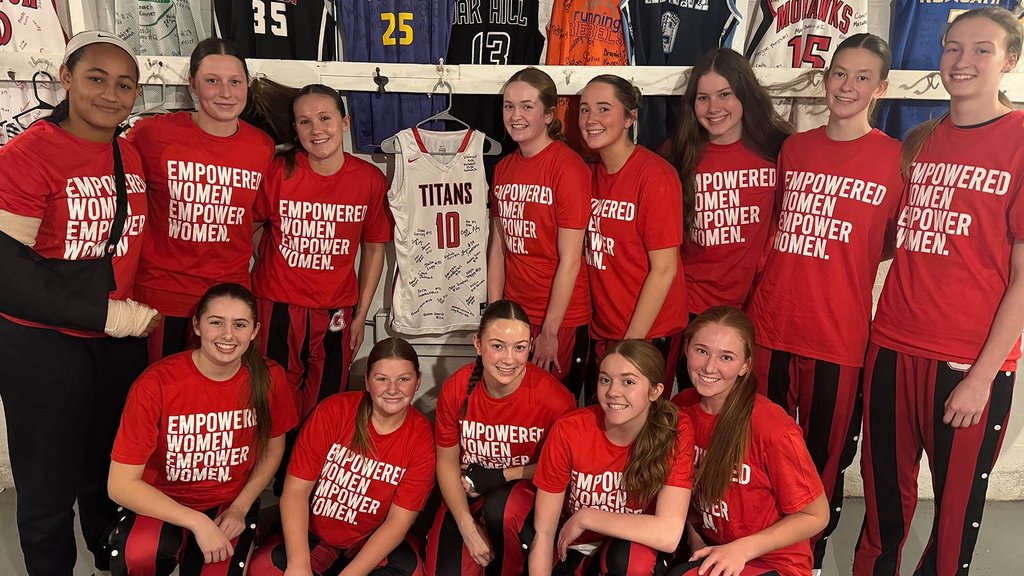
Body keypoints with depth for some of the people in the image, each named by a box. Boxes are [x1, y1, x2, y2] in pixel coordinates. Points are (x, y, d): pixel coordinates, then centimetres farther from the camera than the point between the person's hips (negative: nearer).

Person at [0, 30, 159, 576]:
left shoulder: (131, 156, 4)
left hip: (120, 339, 6)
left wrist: (137, 313, 8)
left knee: (112, 473, 21)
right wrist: (106, 315, -20)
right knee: (49, 487, 11)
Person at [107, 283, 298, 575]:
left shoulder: (269, 378, -12)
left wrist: (240, 508, -6)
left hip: (231, 504, 3)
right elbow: (121, 484, -18)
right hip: (162, 504, -3)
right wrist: (198, 523, -24)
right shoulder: (156, 384, -21)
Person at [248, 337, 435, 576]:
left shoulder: (421, 438, -12)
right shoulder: (333, 411, -14)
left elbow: (398, 521, -12)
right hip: (314, 533, -1)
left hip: (374, 541, 1)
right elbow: (296, 490, -14)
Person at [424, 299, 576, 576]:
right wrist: (468, 528, -14)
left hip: (526, 486, -2)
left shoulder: (555, 398, -24)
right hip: (468, 492, 2)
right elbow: (447, 462, -5)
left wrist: (501, 475, -14)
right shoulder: (455, 389, -16)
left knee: (500, 509, -34)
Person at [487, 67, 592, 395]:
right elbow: (498, 248, 9)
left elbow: (570, 261, -15)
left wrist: (549, 332, -13)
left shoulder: (568, 167, -14)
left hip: (561, 319, -6)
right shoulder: (503, 168, 7)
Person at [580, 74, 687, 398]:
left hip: (648, 334, -6)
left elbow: (664, 270, -16)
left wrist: (632, 341, -15)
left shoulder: (655, 175, -15)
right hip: (602, 332, 6)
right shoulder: (590, 174, 6)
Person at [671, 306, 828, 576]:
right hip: (708, 549, 5)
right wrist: (694, 534, -6)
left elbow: (816, 516, -11)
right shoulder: (681, 407, -7)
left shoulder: (773, 428, -24)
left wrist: (742, 549, -19)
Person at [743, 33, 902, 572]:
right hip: (769, 323, 3)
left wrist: (845, 260, -8)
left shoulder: (895, 157, -3)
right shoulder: (793, 148, 9)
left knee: (824, 453, 9)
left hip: (838, 333, -3)